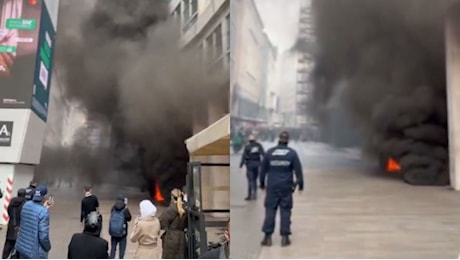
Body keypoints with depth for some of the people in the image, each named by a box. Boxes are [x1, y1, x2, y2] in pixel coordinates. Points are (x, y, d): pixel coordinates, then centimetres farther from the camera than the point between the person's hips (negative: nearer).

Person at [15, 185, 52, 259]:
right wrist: (48, 247, -5)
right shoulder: (43, 212, -24)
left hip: (22, 246, 7)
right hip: (35, 251, -7)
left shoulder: (26, 205, -2)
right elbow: (43, 236, -22)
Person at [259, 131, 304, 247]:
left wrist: (262, 183, 18)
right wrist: (300, 184, 8)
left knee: (270, 210, 5)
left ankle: (268, 237, 3)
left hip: (272, 186, 1)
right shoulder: (292, 153, -4)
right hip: (286, 187, 0)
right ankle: (285, 237, 6)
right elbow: (298, 170, -2)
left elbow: (263, 169, 6)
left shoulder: (269, 152, -1)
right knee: (285, 211, 6)